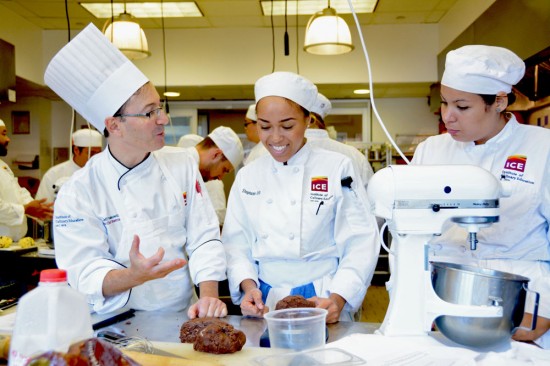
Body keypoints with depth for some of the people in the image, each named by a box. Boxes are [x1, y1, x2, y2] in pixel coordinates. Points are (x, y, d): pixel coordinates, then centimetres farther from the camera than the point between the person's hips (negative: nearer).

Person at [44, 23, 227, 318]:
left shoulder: (183, 166, 3)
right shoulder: (77, 193, -8)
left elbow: (204, 239, 1)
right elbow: (85, 274, -10)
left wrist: (209, 295, -14)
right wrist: (135, 275, -30)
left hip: (183, 318, 2)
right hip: (120, 326, -2)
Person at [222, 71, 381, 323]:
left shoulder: (337, 168, -3)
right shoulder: (246, 177, 7)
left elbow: (361, 243, -5)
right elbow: (236, 244, 9)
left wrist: (337, 300, -16)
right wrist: (248, 286, -7)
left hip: (321, 301, -2)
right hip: (263, 301, 3)